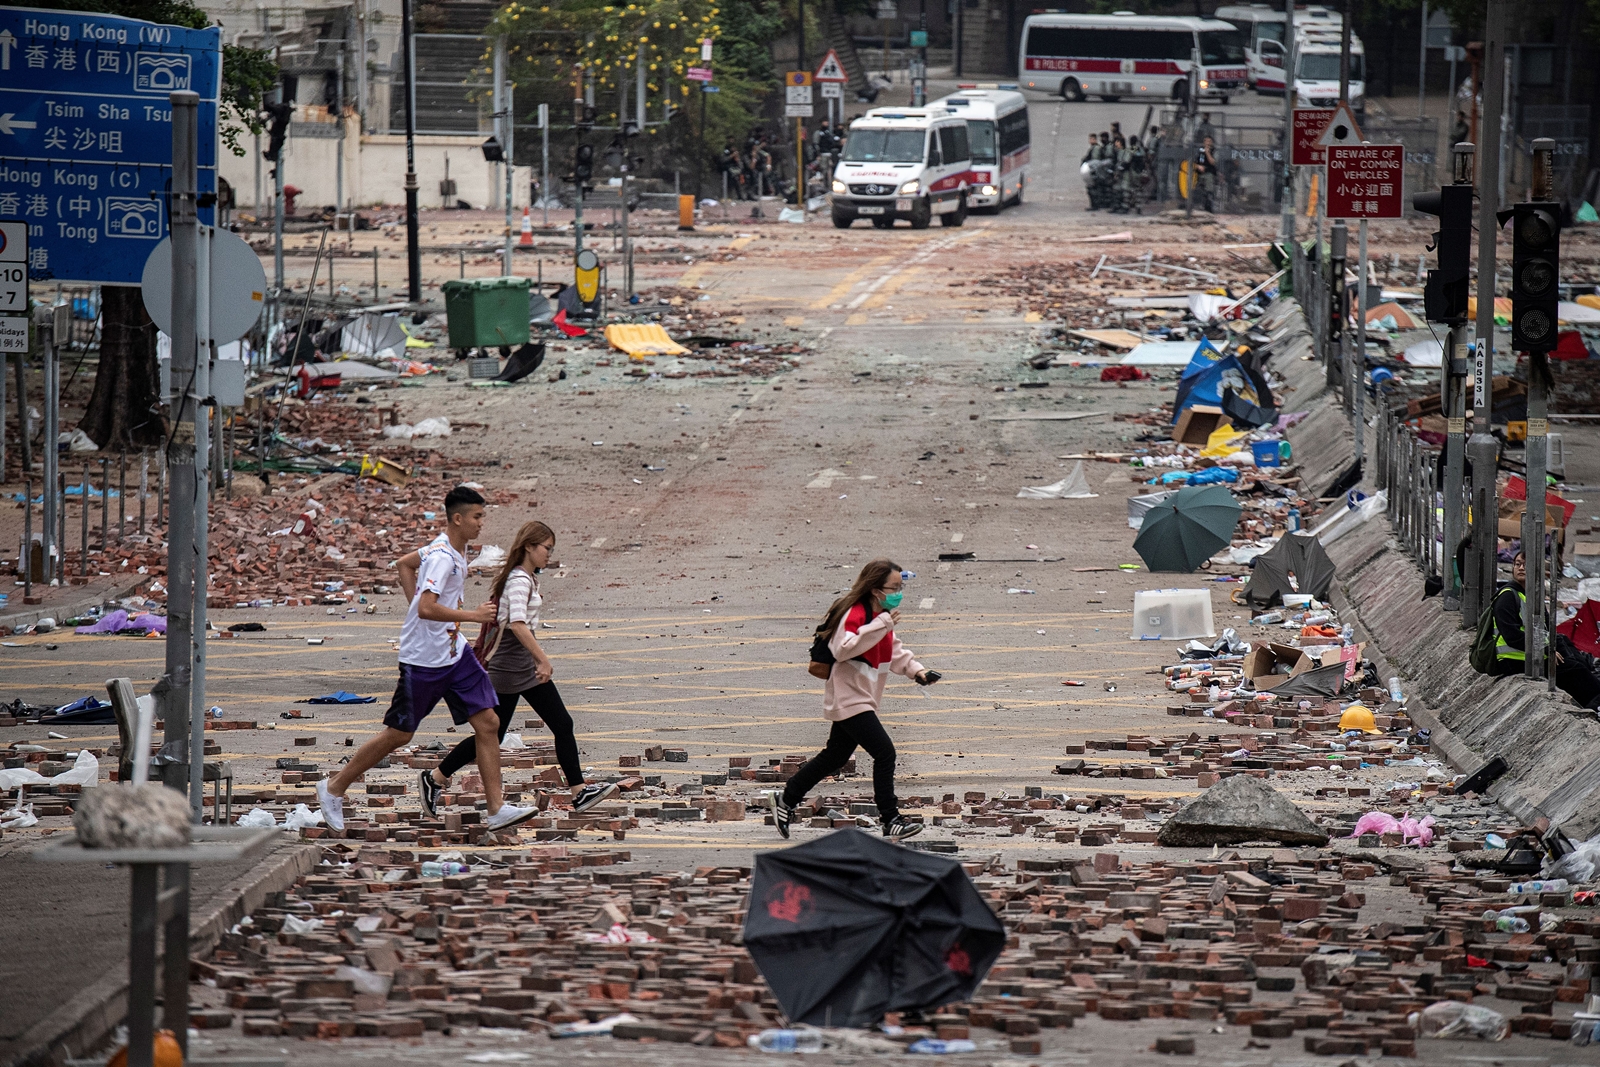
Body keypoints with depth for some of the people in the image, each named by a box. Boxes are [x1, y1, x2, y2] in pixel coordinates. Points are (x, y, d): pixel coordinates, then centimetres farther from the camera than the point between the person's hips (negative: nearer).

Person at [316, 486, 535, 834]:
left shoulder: (455, 549, 7)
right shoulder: (441, 557, -22)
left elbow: (408, 562, 25)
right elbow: (426, 608, -33)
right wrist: (473, 615, -28)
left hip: (454, 654, 9)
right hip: (423, 659, -9)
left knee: (488, 722, -1)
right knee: (399, 733, 2)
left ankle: (497, 809, 0)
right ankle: (333, 789, 18)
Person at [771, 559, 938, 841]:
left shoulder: (882, 616, 12)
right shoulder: (855, 614, -20)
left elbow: (894, 651, 23)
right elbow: (843, 648, -35)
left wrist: (916, 670, 7)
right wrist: (881, 625, -34)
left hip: (862, 699, 11)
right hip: (848, 698, -11)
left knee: (834, 757, 20)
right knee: (884, 753, -16)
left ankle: (786, 800, 33)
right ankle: (891, 820, -12)